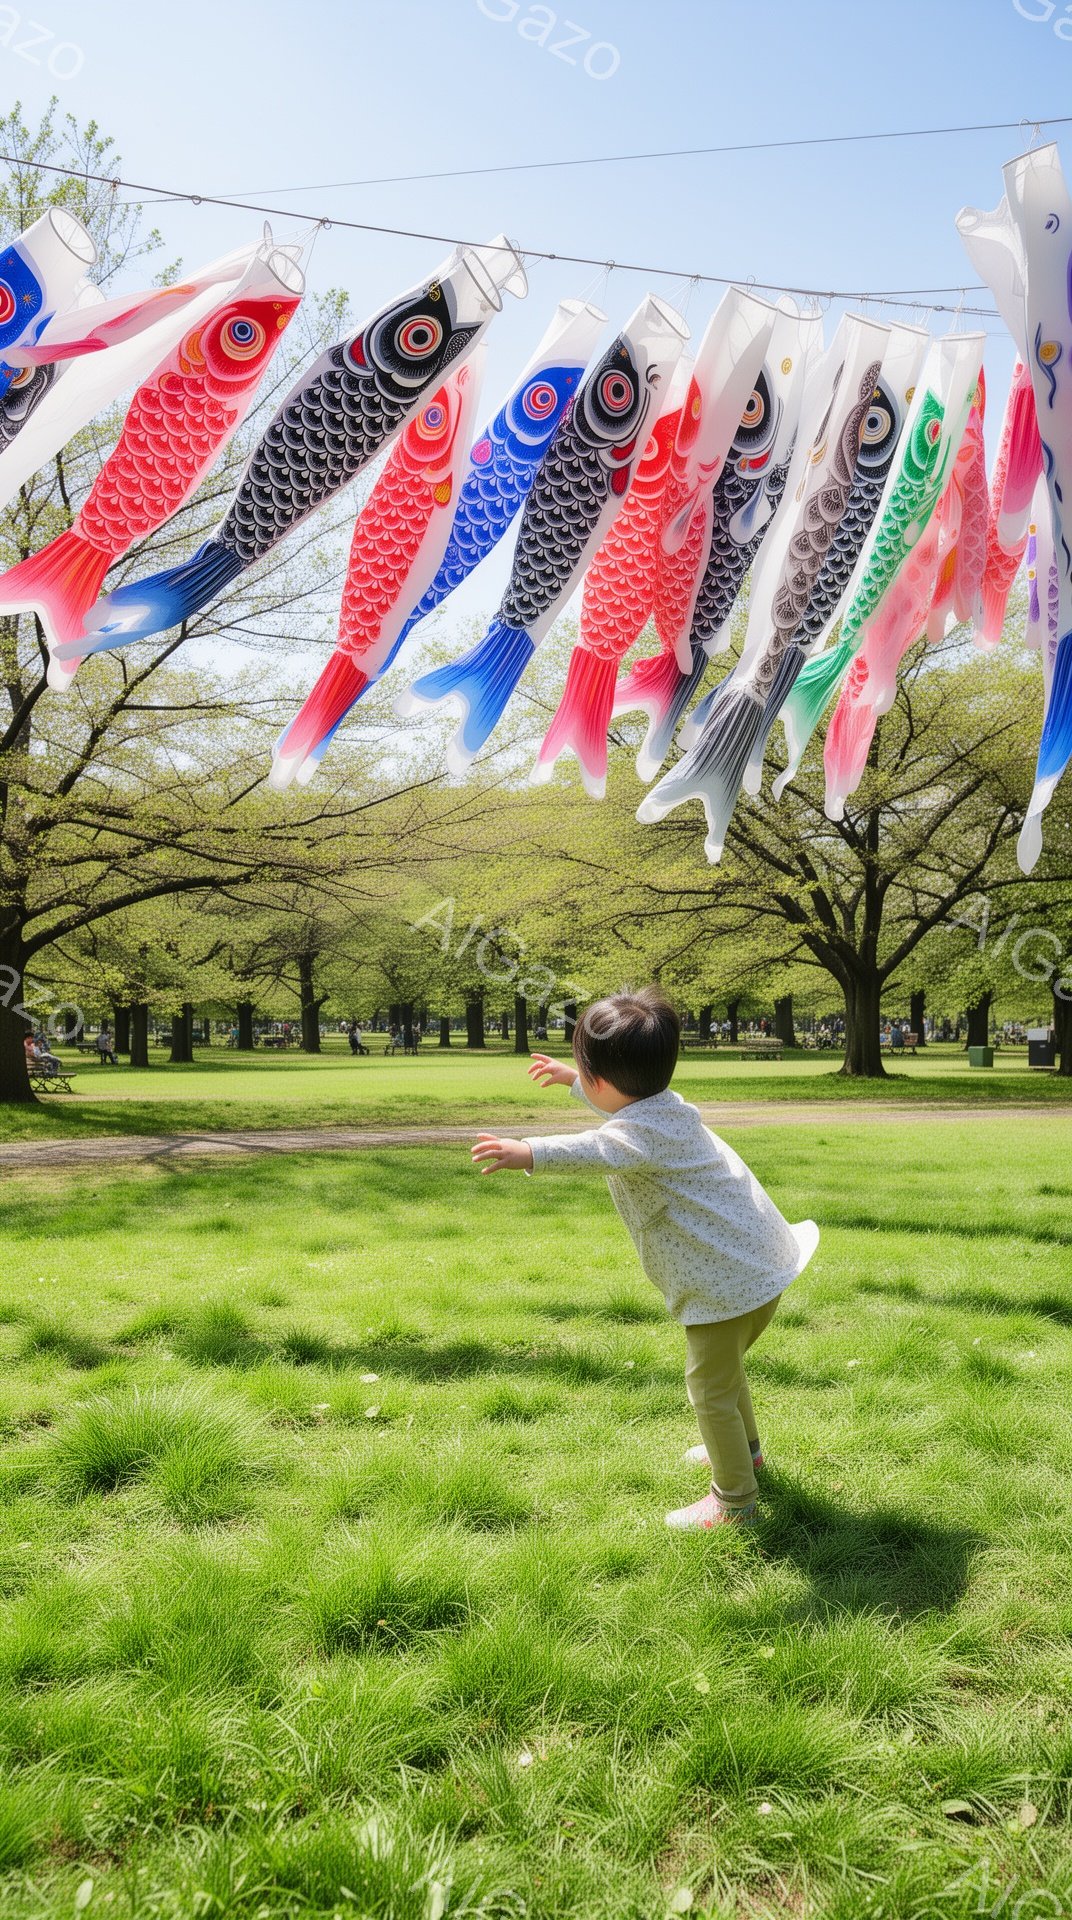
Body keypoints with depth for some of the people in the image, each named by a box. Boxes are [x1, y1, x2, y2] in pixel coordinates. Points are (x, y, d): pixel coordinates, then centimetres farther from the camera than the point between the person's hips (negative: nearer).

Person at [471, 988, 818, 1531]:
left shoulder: (643, 1131, -24)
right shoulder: (665, 1104, 8)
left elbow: (598, 1151, -47)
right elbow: (623, 1105, 32)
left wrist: (530, 1152, -62)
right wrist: (570, 1079, 42)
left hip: (728, 1277, -11)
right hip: (759, 1261, 11)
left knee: (709, 1384, 1)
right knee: (722, 1363, 30)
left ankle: (734, 1500, 13)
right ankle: (744, 1448, 50)